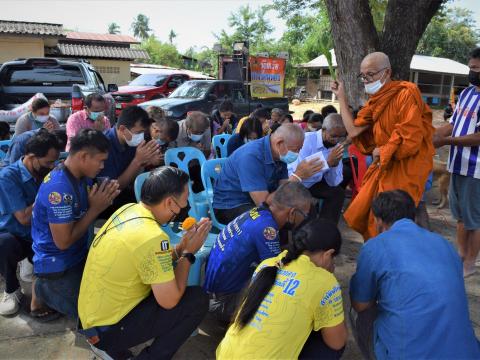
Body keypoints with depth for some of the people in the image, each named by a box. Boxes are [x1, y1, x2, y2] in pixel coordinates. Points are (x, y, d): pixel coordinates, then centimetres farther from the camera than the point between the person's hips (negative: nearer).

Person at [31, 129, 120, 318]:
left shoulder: (82, 177, -2)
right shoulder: (59, 188, -29)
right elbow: (63, 242, -27)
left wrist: (105, 199, -11)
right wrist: (95, 209, -22)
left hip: (79, 255, 8)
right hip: (57, 265, -8)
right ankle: (44, 288, 10)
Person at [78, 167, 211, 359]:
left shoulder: (129, 209, -2)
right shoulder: (152, 237, -28)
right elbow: (169, 301, -20)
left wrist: (182, 247, 0)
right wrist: (188, 253, -9)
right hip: (107, 330, -8)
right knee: (197, 300, -10)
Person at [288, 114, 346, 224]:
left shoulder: (337, 145, -6)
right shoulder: (306, 140, -25)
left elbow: (334, 183, -8)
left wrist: (335, 164, -27)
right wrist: (328, 162, -35)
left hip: (313, 183, 6)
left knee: (338, 192, -9)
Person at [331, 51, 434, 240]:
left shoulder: (406, 94, -16)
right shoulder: (376, 100, 10)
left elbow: (411, 139, -22)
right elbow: (354, 130, 0)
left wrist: (382, 151, -8)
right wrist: (341, 97, 4)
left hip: (405, 169, -8)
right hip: (384, 166, 8)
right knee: (360, 218, 12)